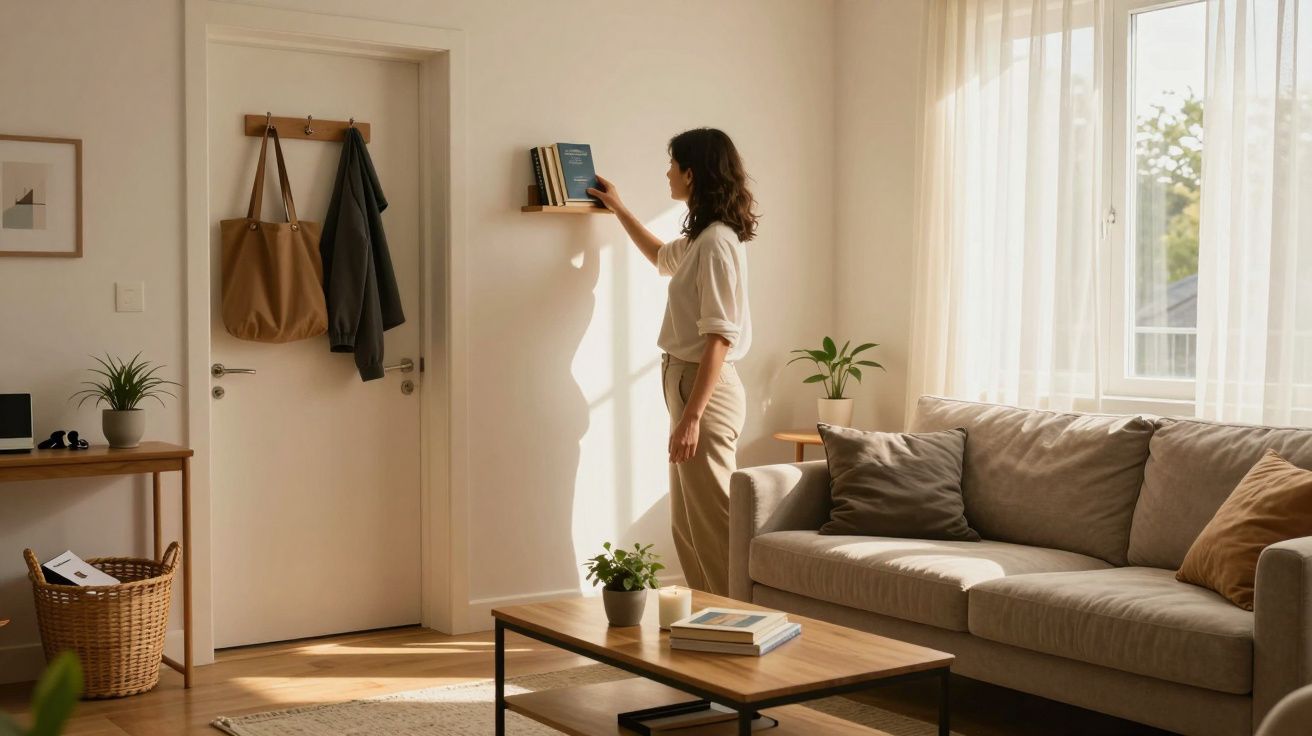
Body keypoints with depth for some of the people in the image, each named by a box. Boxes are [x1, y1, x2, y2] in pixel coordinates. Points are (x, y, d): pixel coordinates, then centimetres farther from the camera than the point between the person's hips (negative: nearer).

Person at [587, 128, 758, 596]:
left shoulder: (718, 242, -17)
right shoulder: (701, 238, 13)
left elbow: (719, 337, -22)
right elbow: (663, 258, 38)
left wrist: (691, 415, -24)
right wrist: (619, 209, 42)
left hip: (707, 390, -10)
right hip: (688, 382, 10)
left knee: (712, 522, -5)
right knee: (687, 522, 14)